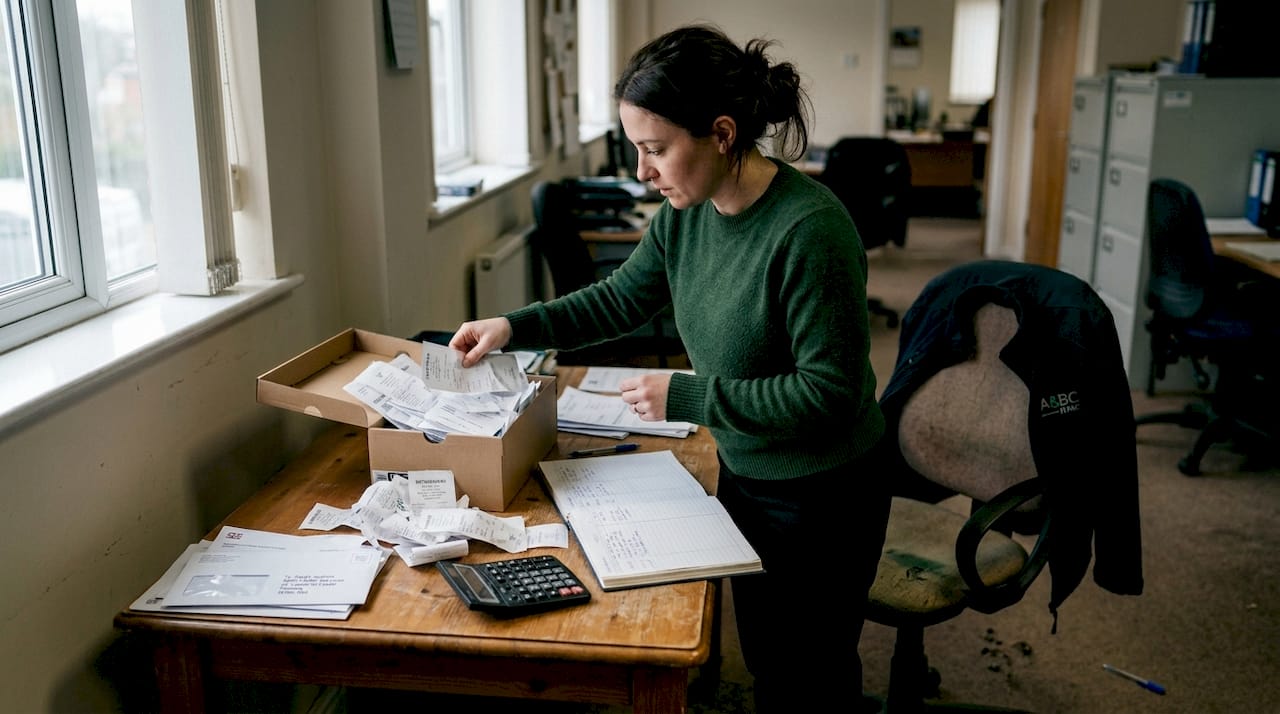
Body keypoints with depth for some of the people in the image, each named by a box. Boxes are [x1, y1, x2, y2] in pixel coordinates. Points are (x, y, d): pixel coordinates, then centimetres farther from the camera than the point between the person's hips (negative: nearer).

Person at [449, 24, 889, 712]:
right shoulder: (685, 213, -7)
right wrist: (515, 326, -1)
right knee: (762, 655, 25)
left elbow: (831, 391, -27)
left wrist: (686, 398, -25)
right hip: (743, 474, 7)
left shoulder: (810, 229, -29)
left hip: (821, 498, -7)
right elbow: (620, 298, 10)